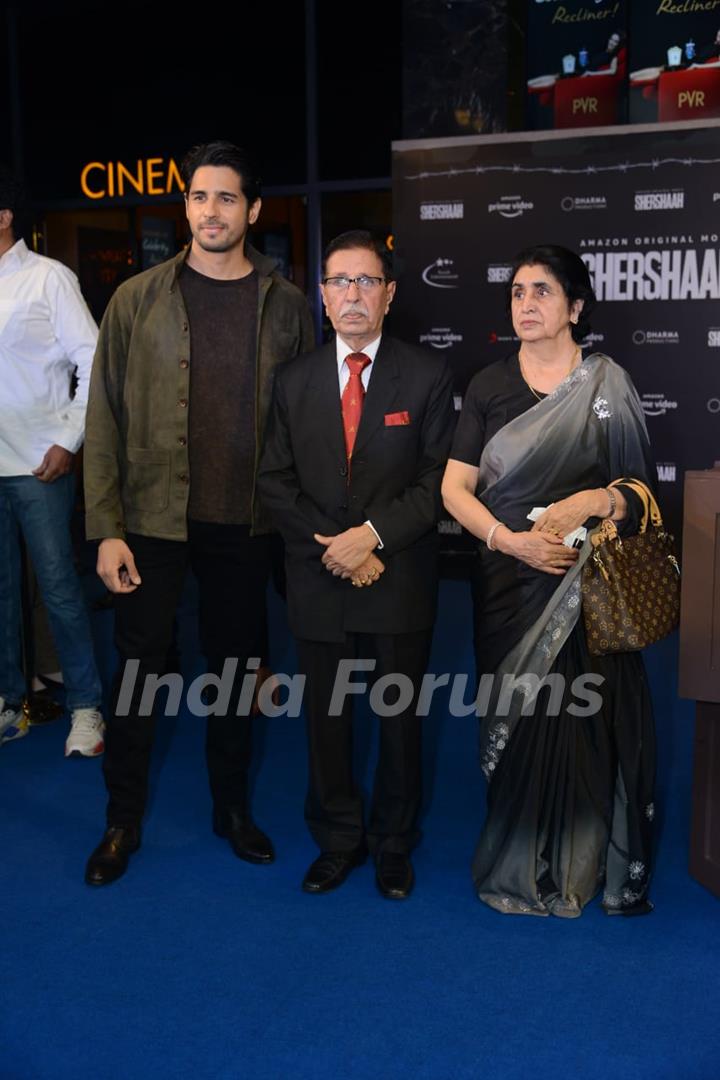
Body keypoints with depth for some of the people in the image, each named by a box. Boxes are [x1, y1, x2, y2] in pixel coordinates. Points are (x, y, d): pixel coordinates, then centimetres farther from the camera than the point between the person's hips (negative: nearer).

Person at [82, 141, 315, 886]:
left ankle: (232, 807, 30)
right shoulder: (139, 300, 0)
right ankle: (123, 820, 23)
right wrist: (106, 529, -8)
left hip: (245, 523, 1)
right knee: (139, 663, 5)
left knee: (237, 663, 12)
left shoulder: (286, 306, 3)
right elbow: (104, 421, -2)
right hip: (153, 518, -1)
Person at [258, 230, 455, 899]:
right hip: (318, 584, 2)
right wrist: (332, 549, -10)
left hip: (400, 581, -2)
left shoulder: (426, 377, -1)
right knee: (326, 718, 12)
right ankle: (338, 840, 31)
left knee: (401, 719, 10)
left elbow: (438, 481, -7)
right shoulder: (294, 381, 6)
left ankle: (393, 843, 30)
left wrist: (373, 535, -17)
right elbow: (275, 482, 2)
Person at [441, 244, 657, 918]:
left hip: (591, 585, -1)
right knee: (515, 723, 4)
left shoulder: (609, 384, 3)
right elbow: (455, 488, 1)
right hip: (509, 584, 1)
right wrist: (511, 538, -14)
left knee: (587, 723, 0)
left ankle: (591, 865, 17)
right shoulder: (490, 387, 7)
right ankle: (520, 868, 20)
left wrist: (595, 500, -18)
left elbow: (643, 490, 2)